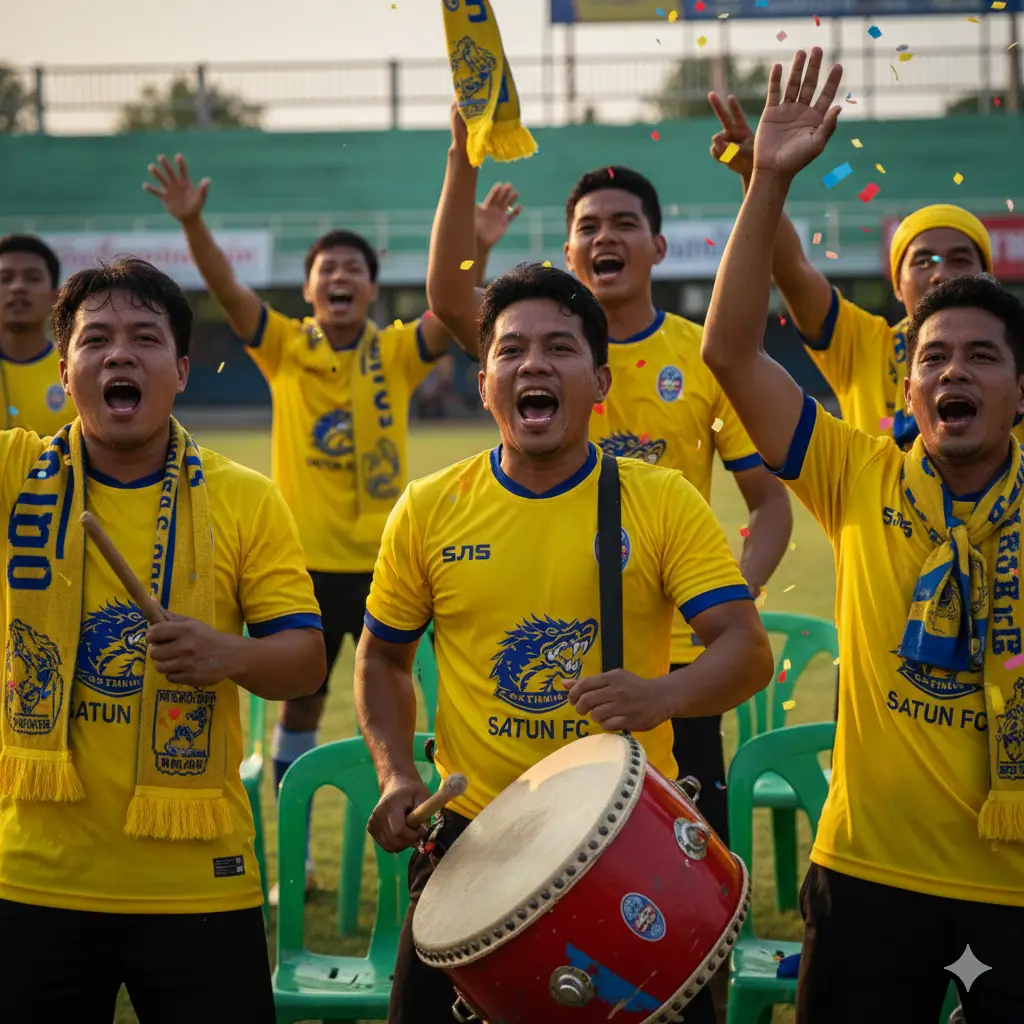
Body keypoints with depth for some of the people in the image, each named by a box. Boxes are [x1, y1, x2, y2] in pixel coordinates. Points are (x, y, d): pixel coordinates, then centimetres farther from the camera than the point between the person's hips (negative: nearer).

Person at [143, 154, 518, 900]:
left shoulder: (399, 352, 0)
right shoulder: (284, 348, -1)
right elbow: (227, 288, -14)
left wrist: (480, 247, -34)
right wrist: (192, 222, -29)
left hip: (383, 559, 0)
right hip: (305, 559, 0)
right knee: (299, 704, 9)